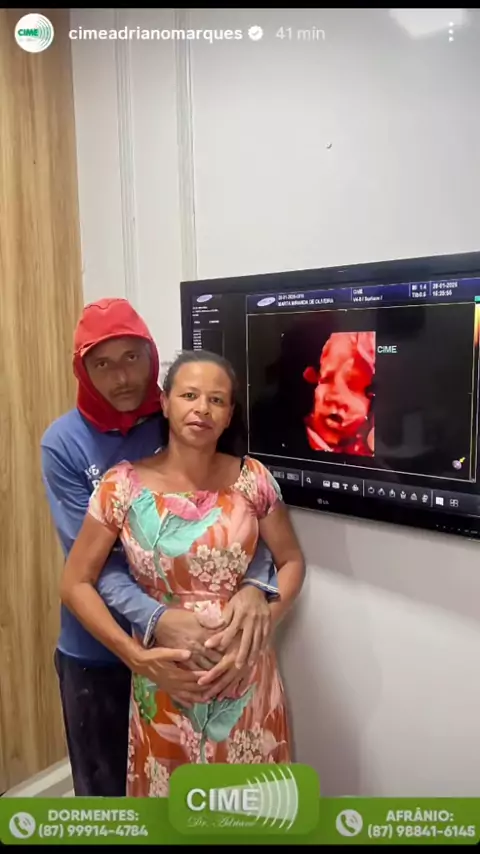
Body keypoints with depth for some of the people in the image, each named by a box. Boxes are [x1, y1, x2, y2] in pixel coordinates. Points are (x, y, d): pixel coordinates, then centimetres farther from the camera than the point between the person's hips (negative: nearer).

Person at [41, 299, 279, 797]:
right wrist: (157, 619, -32)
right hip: (96, 650, -1)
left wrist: (256, 585, -29)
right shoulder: (63, 443, -12)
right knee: (104, 788, 19)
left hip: (193, 640, 2)